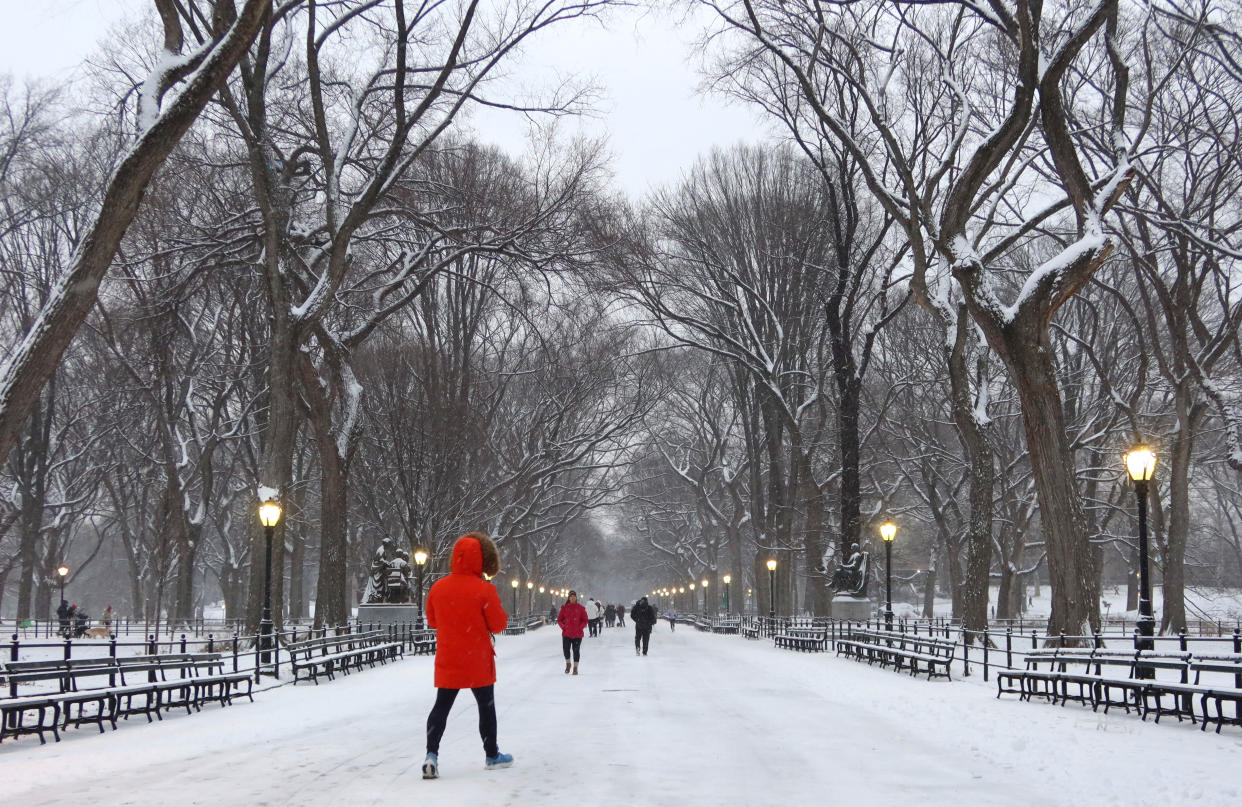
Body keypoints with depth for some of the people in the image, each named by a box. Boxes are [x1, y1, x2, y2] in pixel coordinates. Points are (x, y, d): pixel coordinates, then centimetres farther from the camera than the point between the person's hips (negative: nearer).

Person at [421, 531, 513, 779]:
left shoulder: (438, 588, -3)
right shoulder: (485, 590, -16)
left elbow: (432, 621, 10)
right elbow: (498, 624, -9)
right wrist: (499, 611, 10)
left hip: (447, 662, 3)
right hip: (479, 663, -3)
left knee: (441, 706, 8)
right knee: (486, 706, 14)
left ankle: (431, 754, -9)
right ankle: (491, 756, 26)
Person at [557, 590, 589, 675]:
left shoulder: (580, 608, 1)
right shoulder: (564, 608, 4)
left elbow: (585, 620, 4)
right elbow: (559, 619, 9)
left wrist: (580, 628, -8)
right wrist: (563, 627, -3)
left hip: (577, 634, -1)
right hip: (566, 633, 1)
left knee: (576, 650, 1)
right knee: (566, 649, -5)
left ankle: (575, 668, 13)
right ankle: (568, 664, 21)